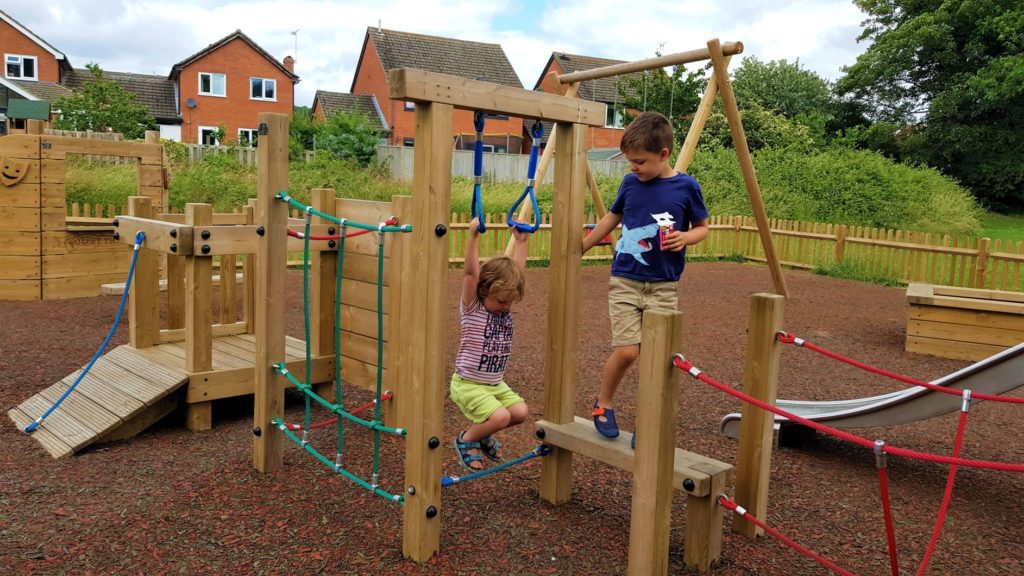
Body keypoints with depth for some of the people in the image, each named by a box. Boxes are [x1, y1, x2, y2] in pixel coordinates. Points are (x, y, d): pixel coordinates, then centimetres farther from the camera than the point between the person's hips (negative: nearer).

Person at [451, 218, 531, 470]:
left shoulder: (503, 305, 2)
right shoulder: (472, 308, -15)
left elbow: (517, 269, 4)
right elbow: (470, 272, -28)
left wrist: (521, 240, 1)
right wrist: (473, 236, -37)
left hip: (496, 383, 7)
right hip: (468, 384, -7)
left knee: (520, 412, -11)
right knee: (501, 416, -24)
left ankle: (482, 432, 18)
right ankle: (466, 439, 6)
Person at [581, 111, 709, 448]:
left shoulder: (686, 187, -3)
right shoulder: (630, 183, 3)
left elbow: (702, 227, 9)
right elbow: (611, 219, 18)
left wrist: (686, 237, -14)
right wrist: (579, 249, 21)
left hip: (663, 286, 0)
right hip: (625, 280, 1)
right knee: (627, 350, -10)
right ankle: (604, 403, 17)